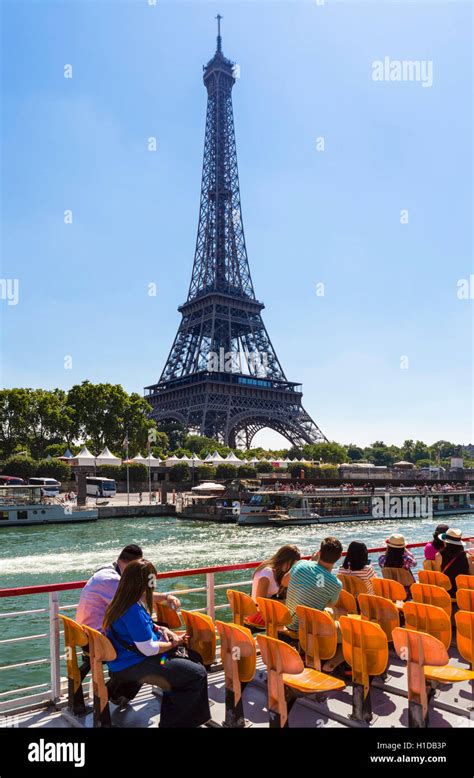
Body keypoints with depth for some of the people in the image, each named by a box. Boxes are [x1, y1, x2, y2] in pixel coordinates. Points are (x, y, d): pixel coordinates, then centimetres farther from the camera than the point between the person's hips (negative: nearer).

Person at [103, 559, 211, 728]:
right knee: (198, 674, -14)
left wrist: (161, 630, 4)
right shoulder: (134, 611, -28)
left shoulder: (125, 602, 4)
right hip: (132, 667, -11)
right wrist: (173, 643, -8)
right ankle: (173, 721, 3)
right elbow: (148, 649, -25)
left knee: (194, 658, 13)